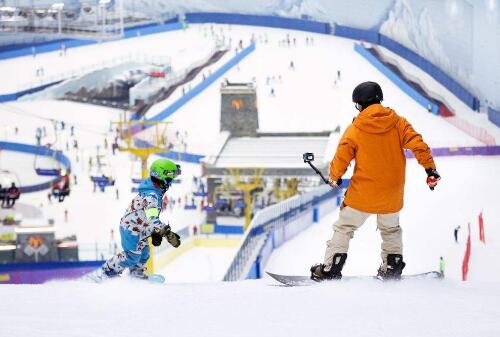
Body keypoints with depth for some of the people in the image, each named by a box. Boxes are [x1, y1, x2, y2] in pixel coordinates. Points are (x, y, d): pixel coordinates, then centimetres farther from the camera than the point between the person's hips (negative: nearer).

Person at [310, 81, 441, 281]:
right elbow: (418, 145, -9)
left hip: (363, 195, -3)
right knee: (390, 230, 26)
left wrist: (334, 178, 13)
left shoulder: (354, 131, -10)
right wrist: (430, 169, -1)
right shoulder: (397, 123, -5)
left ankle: (330, 270, 8)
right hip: (392, 195, 3)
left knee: (344, 228, 12)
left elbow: (340, 159, -6)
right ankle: (392, 270, 24)